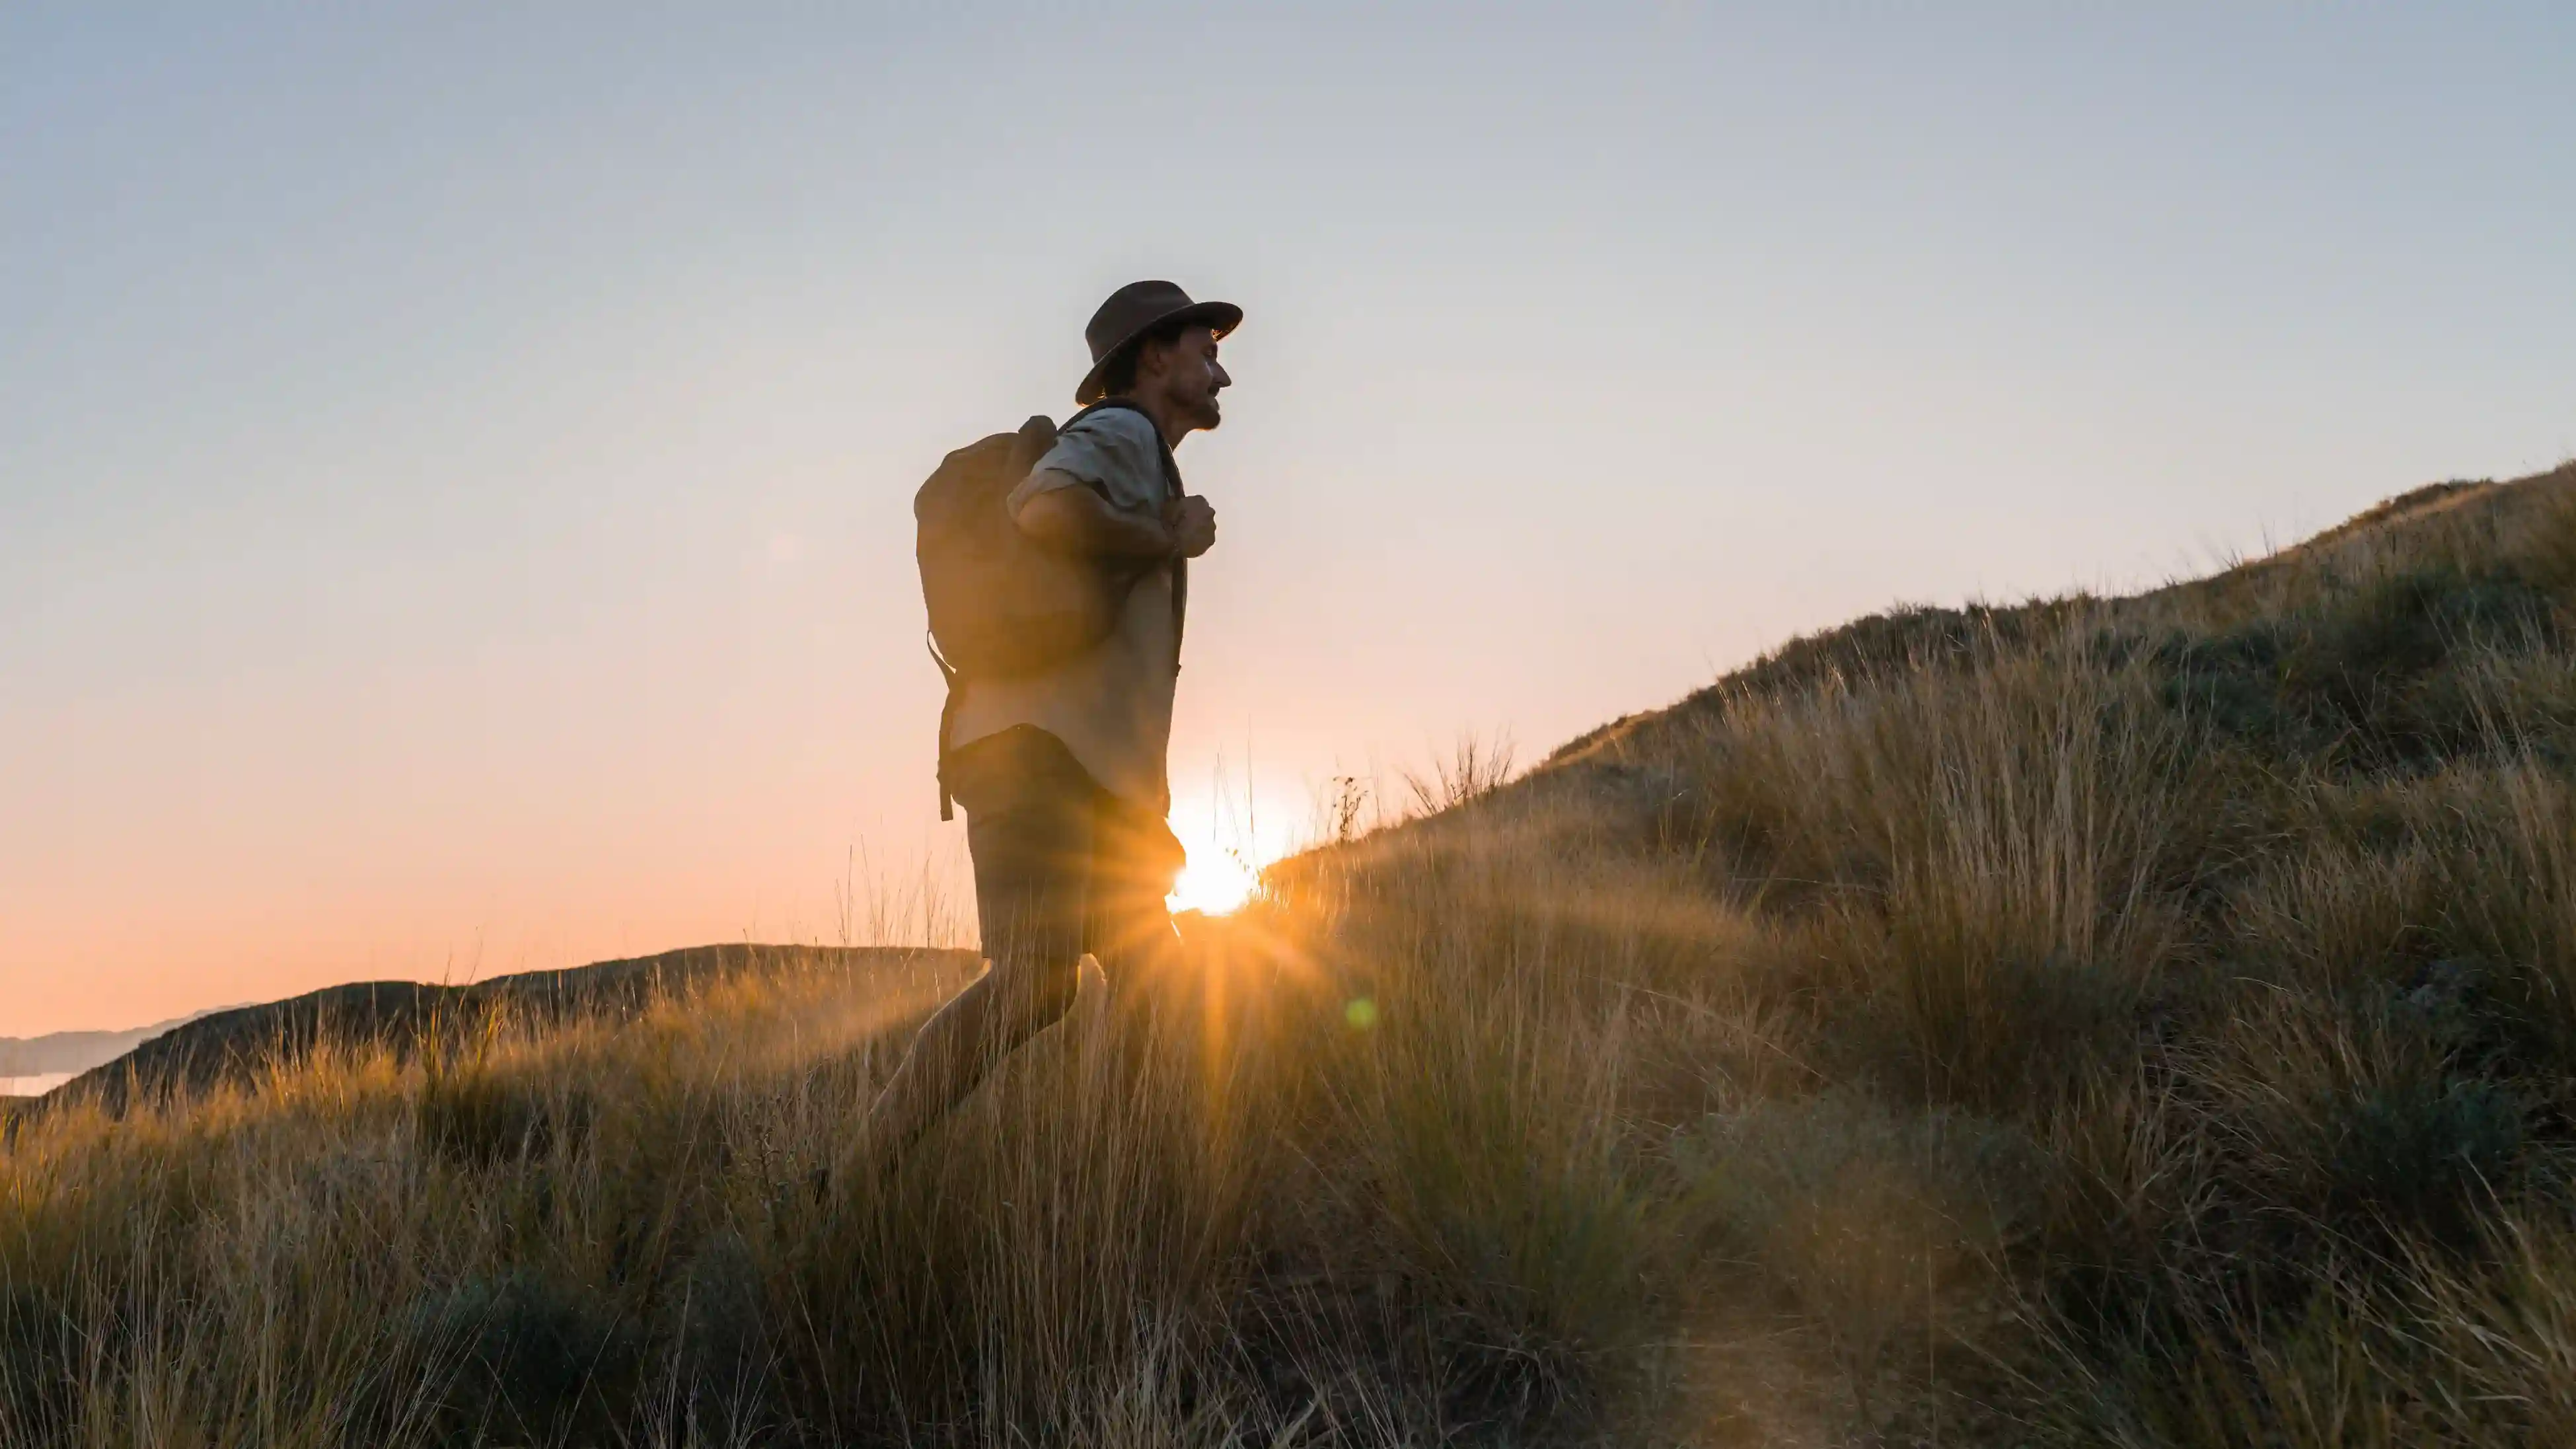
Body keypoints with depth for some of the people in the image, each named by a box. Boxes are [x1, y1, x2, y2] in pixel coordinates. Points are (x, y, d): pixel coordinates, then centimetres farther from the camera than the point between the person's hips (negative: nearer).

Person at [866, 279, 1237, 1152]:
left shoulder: (1150, 469, 28)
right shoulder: (1120, 434, 0)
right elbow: (1045, 509, -23)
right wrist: (1169, 543, -9)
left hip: (1098, 776, 10)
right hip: (1033, 747, -10)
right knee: (1032, 984, -23)